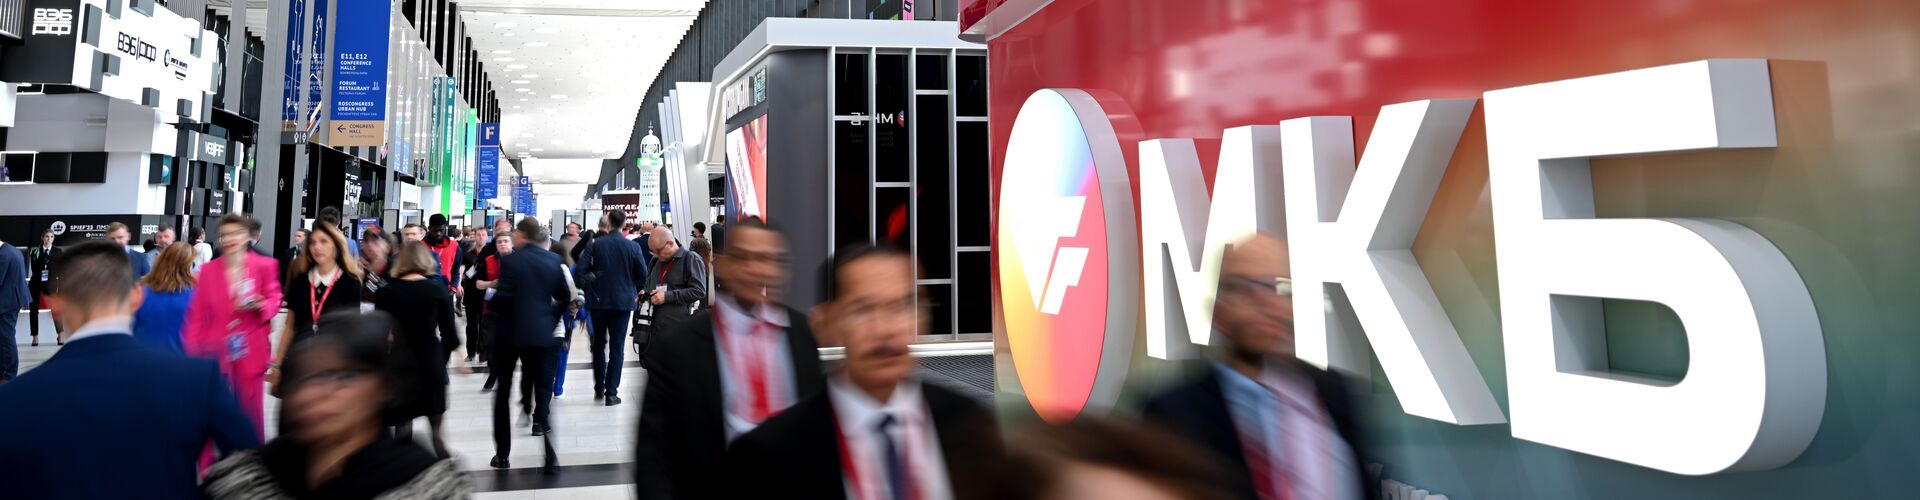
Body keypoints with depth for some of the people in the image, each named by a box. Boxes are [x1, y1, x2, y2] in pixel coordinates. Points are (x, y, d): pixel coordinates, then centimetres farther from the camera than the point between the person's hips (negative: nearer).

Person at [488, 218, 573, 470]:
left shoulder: (510, 260, -11)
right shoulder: (553, 260, 2)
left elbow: (502, 298, -16)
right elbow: (565, 296, 7)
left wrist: (492, 295, 5)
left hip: (511, 332, -2)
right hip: (541, 333, 3)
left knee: (503, 390, 12)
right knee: (543, 389, 6)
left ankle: (502, 454, 16)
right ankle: (550, 453, -8)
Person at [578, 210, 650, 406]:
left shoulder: (595, 244, -5)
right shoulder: (633, 247, -5)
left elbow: (580, 269, -8)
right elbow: (643, 274, -4)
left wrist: (584, 287, 9)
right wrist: (636, 293, 13)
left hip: (598, 301, 1)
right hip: (623, 301, -1)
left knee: (598, 344, 16)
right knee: (617, 347, 3)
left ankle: (599, 388, 21)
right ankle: (611, 392, 2)